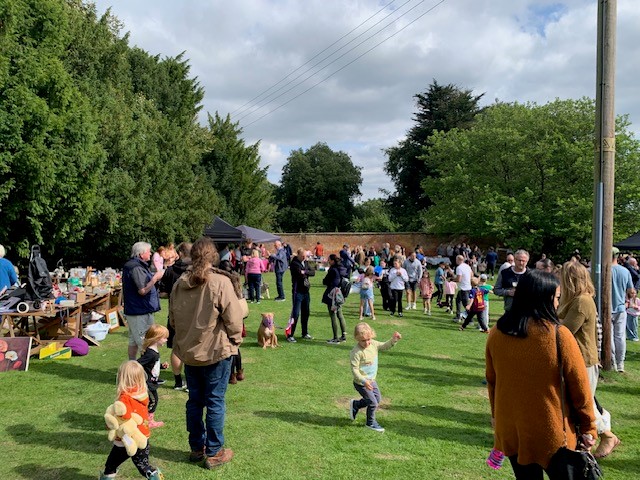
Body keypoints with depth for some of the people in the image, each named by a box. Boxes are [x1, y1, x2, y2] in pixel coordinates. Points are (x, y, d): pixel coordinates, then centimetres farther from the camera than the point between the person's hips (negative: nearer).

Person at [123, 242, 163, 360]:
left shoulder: (131, 265, 14)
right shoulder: (136, 268, -20)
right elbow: (143, 290, -25)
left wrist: (154, 277, 12)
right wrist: (156, 278, -17)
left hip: (133, 310, 11)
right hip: (141, 312, -11)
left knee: (134, 341, 18)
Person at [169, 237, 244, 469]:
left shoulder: (180, 283, -1)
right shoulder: (221, 282, -18)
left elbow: (173, 318, 8)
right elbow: (233, 318, -16)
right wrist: (235, 340, 2)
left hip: (188, 351, 5)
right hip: (216, 351, -5)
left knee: (194, 401, 17)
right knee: (215, 402, 6)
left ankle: (196, 448, 30)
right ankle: (214, 453, 17)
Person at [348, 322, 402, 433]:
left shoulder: (373, 344, -5)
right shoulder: (356, 352, -27)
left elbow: (385, 346, 9)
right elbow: (354, 369, -26)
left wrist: (393, 340, -8)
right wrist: (364, 381, -34)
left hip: (371, 380, 8)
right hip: (361, 383, -8)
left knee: (377, 399, 21)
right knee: (373, 403, -2)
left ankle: (355, 405, 38)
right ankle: (371, 423, 24)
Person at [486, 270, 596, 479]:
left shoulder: (497, 333, -9)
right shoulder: (559, 335, -21)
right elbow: (579, 387, -11)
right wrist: (588, 427, 3)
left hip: (510, 429, 4)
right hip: (551, 433, -3)